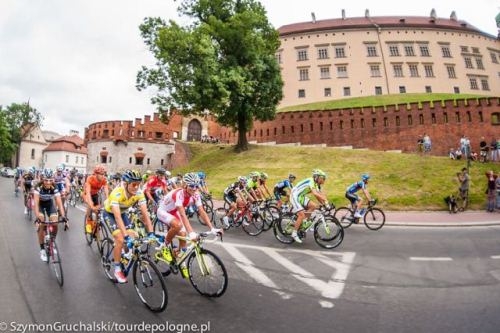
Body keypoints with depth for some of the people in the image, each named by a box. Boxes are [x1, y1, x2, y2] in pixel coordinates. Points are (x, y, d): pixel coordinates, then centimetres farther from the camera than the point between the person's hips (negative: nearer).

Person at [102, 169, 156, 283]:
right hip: (109, 213, -4)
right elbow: (117, 217, -43)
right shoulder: (117, 193, -38)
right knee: (120, 239, -19)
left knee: (132, 237, -9)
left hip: (122, 212, 4)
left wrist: (151, 233, -34)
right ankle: (117, 270, -1)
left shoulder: (139, 193, -26)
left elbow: (145, 214, -26)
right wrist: (126, 236, -50)